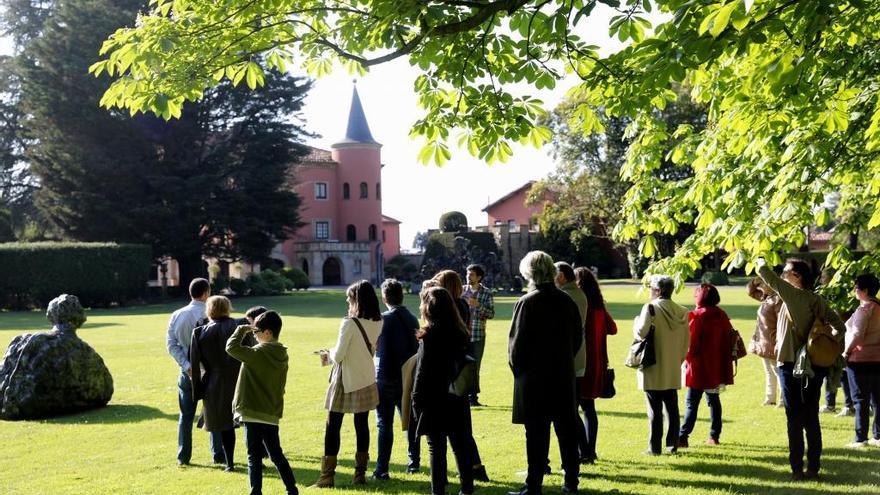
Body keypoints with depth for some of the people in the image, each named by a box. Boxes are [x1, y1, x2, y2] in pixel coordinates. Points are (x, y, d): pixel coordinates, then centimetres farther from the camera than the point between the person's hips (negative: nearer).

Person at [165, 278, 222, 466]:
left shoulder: (177, 315, 1)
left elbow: (171, 344, -4)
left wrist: (186, 365, -9)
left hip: (187, 372, 4)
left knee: (186, 415, 11)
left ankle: (183, 456, 12)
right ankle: (218, 455, 10)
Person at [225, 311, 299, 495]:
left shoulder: (258, 353, -16)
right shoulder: (281, 355, 7)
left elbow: (231, 347, -21)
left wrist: (241, 330, -7)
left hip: (254, 414, -7)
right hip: (272, 414, 7)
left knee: (254, 457, 2)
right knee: (276, 454, 17)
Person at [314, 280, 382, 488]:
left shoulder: (349, 323, -19)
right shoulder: (377, 323, 1)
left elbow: (339, 355, -18)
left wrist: (329, 355, 6)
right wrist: (332, 356, 15)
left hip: (346, 381, -6)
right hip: (366, 381, 6)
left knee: (333, 427, 3)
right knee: (362, 426, 12)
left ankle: (327, 476, 5)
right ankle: (360, 473, 15)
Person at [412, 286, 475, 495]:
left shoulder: (429, 337, -14)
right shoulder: (459, 333, 5)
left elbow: (423, 372, -13)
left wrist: (417, 400, -7)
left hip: (434, 401, -6)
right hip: (457, 401, 6)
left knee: (437, 448, 2)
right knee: (460, 446, 12)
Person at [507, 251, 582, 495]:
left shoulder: (527, 303, -13)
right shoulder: (567, 301, 3)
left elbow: (517, 342, -12)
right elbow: (577, 338, 9)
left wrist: (517, 368, 3)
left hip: (533, 378, -5)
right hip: (564, 377, 5)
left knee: (537, 434, 0)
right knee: (567, 430, 12)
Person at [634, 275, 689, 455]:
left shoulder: (650, 308, -12)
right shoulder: (682, 312, 5)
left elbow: (641, 332, -21)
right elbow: (686, 343, 8)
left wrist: (637, 320, -1)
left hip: (653, 370, -5)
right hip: (673, 371, 5)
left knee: (655, 410, 1)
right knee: (672, 408, 13)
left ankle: (654, 447, 4)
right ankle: (672, 444, 17)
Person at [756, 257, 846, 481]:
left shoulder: (793, 295, -13)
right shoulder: (817, 300, 5)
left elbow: (771, 280, -14)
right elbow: (840, 326, 3)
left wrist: (760, 263, 5)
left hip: (792, 366, -6)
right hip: (815, 367, 6)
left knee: (794, 419, 0)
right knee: (812, 419, 11)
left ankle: (797, 469, 1)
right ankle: (813, 468, 15)